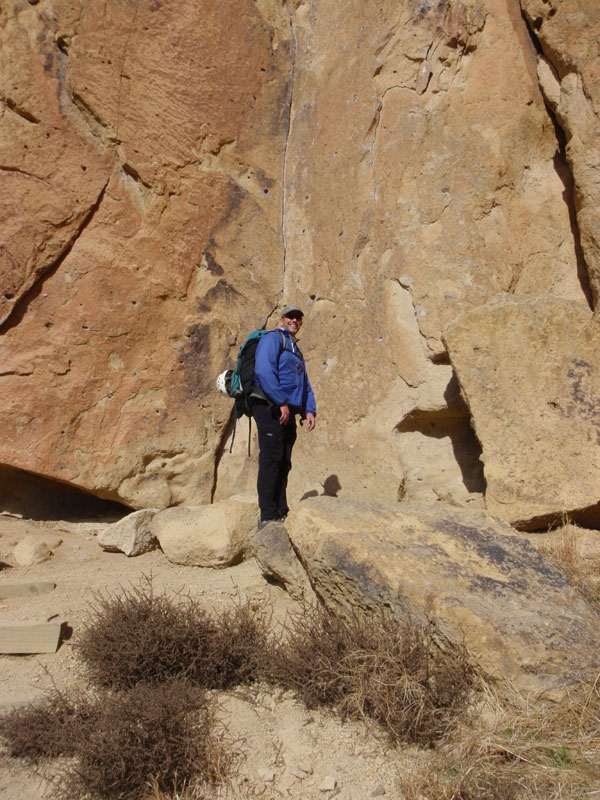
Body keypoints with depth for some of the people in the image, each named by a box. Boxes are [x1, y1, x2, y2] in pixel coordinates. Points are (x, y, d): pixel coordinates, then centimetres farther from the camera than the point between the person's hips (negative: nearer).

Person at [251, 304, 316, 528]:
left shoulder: (295, 350, 27)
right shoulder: (272, 338, -1)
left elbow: (305, 384, 26)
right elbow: (263, 371, -17)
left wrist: (309, 410, 10)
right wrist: (281, 402, -19)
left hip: (287, 413, 9)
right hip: (270, 408, -9)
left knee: (283, 463, 8)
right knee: (271, 460, -11)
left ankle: (281, 514, 12)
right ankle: (268, 516, -10)